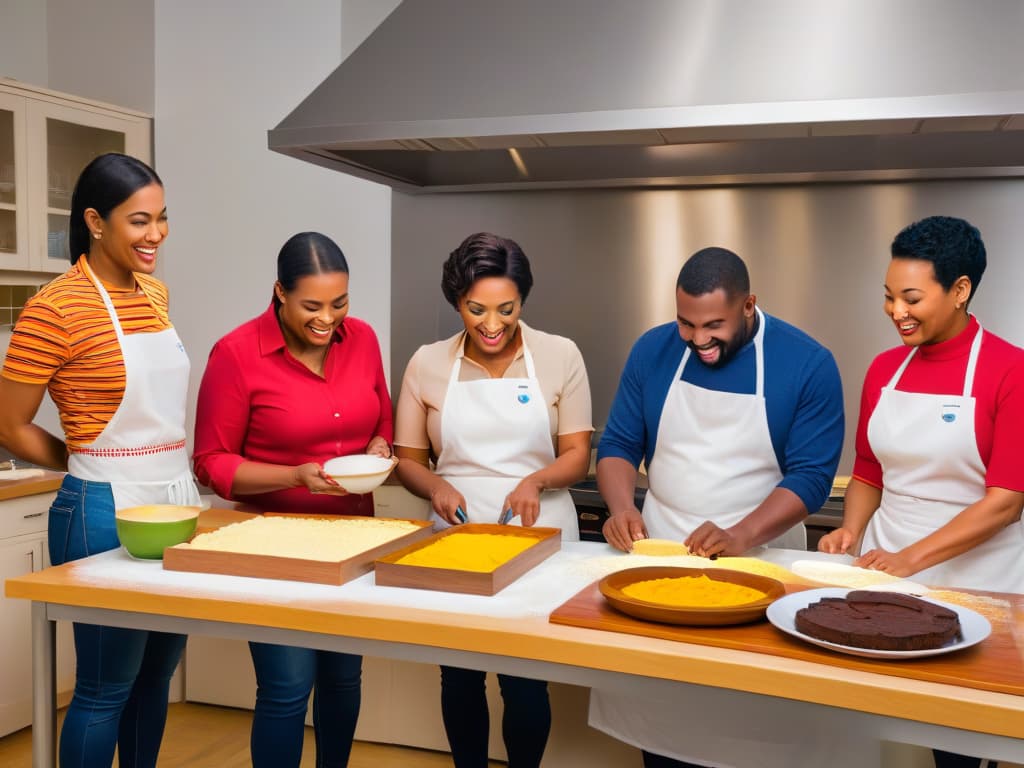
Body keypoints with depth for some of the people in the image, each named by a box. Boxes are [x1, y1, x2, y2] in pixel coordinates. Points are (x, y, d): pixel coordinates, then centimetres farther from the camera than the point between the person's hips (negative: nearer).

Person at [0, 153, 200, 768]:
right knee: (106, 686, 6)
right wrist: (91, 461, 3)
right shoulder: (57, 309, -14)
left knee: (157, 672, 18)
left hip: (177, 501, 7)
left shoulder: (155, 294, 8)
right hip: (108, 512, -7)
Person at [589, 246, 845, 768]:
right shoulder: (653, 351, -2)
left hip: (757, 561, -2)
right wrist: (622, 507, -15)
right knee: (650, 699, 11)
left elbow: (811, 475, -13)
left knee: (745, 724, 5)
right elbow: (618, 444, 3)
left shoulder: (808, 365, -11)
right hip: (659, 552, 3)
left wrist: (741, 537, -26)